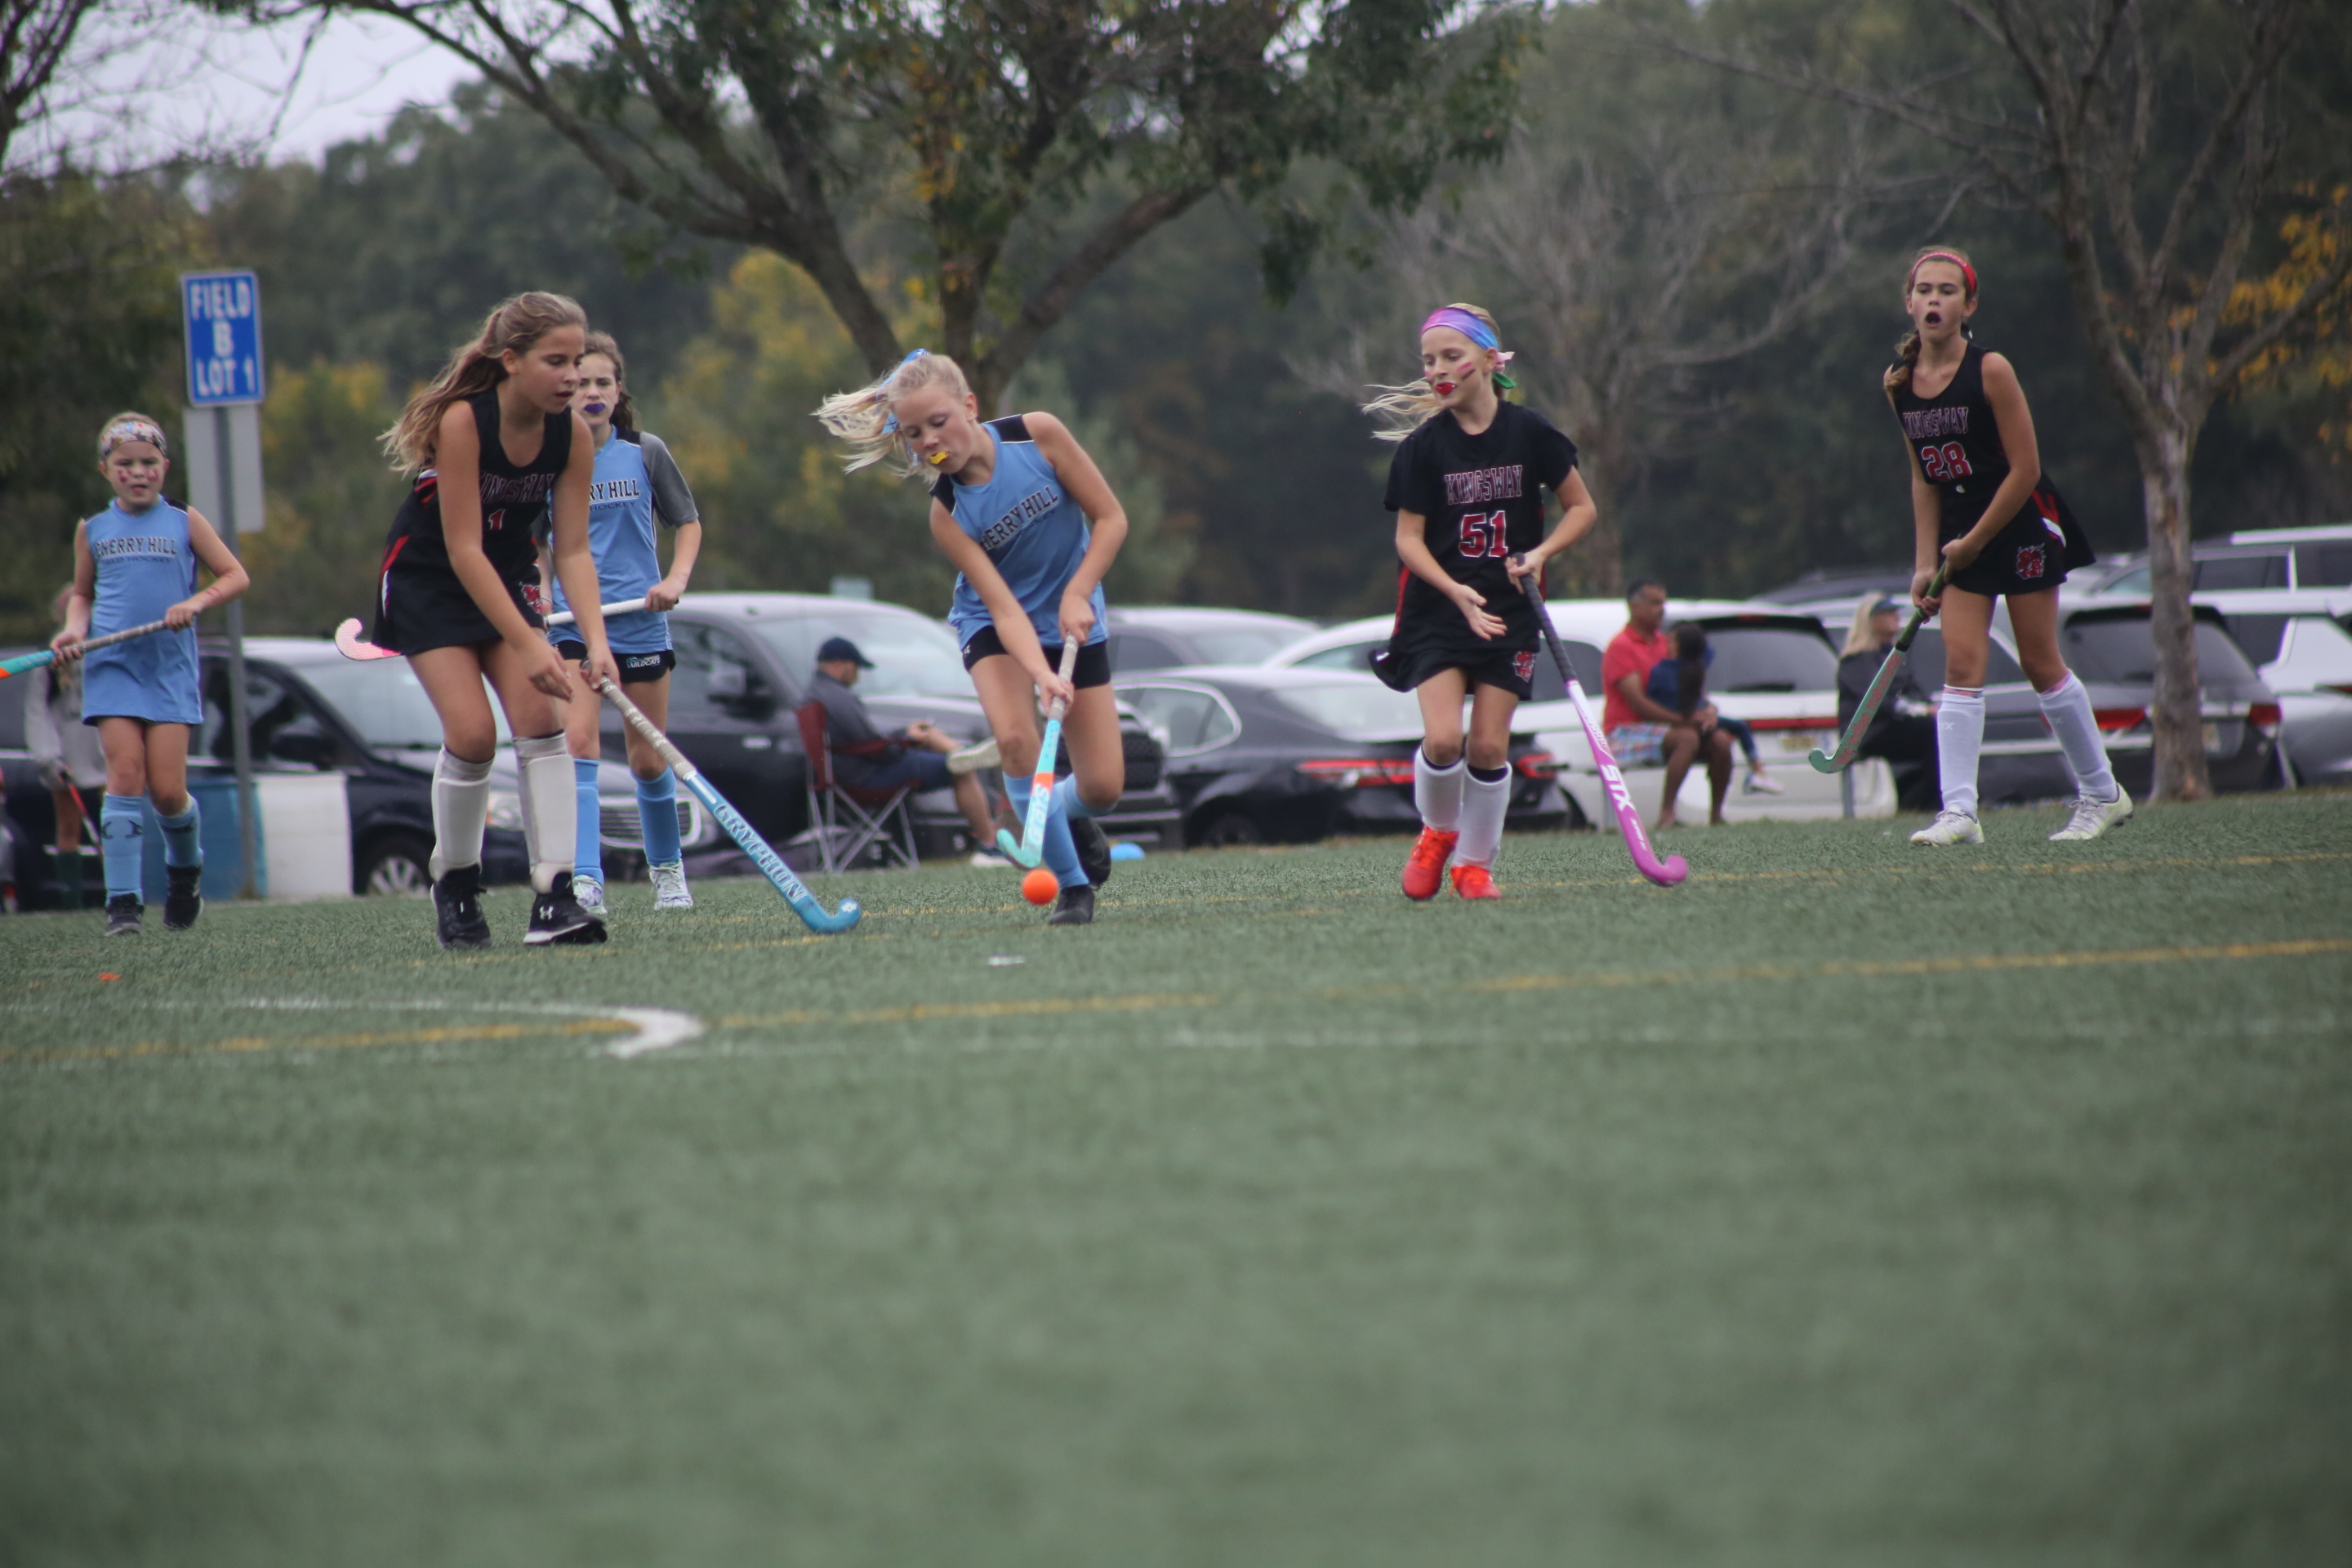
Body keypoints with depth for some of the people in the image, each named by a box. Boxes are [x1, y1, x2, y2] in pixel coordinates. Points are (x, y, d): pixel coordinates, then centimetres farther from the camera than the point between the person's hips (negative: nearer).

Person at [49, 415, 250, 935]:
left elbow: (235, 576, 6)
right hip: (112, 667, 1)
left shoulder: (184, 522, 5)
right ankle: (123, 901, -11)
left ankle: (185, 867, 27)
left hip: (170, 669, -1)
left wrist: (196, 602, -11)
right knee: (125, 776, -12)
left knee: (167, 790, -5)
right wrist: (74, 631, 2)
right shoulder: (93, 531, 11)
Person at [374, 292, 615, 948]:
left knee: (541, 716, -15)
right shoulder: (463, 421, -29)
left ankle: (554, 895, -18)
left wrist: (595, 640, -26)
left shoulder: (573, 434, -14)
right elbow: (463, 551, -29)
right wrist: (528, 646, -34)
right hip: (428, 580, -5)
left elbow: (572, 550, -11)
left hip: (506, 575, 5)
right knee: (472, 731, -18)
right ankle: (454, 884, 5)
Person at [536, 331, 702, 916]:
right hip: (573, 623, -1)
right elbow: (536, 548, 9)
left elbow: (688, 523, 11)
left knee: (648, 759, 9)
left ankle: (667, 869, 32)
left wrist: (676, 579, -5)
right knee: (578, 742, -19)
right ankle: (585, 883, -26)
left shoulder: (646, 453, 1)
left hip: (640, 622, 1)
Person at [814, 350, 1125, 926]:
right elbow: (1003, 606, -27)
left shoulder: (1038, 434, -19)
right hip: (994, 627, -1)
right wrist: (1041, 675, -43)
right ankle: (1073, 885, -15)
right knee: (1015, 736, -31)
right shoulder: (947, 513, -21)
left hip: (1072, 622, 1)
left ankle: (1068, 816, 35)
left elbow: (1111, 518, -11)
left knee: (1102, 786, -5)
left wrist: (1077, 594, -23)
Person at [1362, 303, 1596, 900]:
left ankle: (1474, 862, 16)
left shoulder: (1529, 432, -3)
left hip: (1509, 611, 1)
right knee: (1443, 739, -15)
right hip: (1437, 611, -1)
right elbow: (1409, 539, -4)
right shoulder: (1424, 445, -5)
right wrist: (1456, 591, -20)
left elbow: (1581, 508, 6)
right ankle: (1437, 831, 14)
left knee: (1489, 747, -3)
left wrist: (1540, 553, -12)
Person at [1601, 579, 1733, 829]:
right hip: (1626, 731, -7)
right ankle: (1666, 814, -36)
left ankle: (1716, 815, -11)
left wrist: (1708, 710, -5)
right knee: (1687, 738, -34)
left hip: (1663, 725, 7)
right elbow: (1637, 703, -18)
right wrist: (1684, 720, -24)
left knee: (1720, 741, -16)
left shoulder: (1663, 643, 17)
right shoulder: (1621, 647, -9)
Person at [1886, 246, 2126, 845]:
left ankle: (2102, 794, 17)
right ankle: (1959, 812, -13)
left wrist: (1973, 543, -11)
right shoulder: (1898, 384, -1)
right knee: (1961, 664, -7)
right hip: (1961, 535, 4)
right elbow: (1923, 477, 8)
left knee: (2041, 665, 2)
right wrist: (1925, 562, 3)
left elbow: (2025, 469, -15)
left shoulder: (1990, 371, -18)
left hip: (2020, 526, -4)